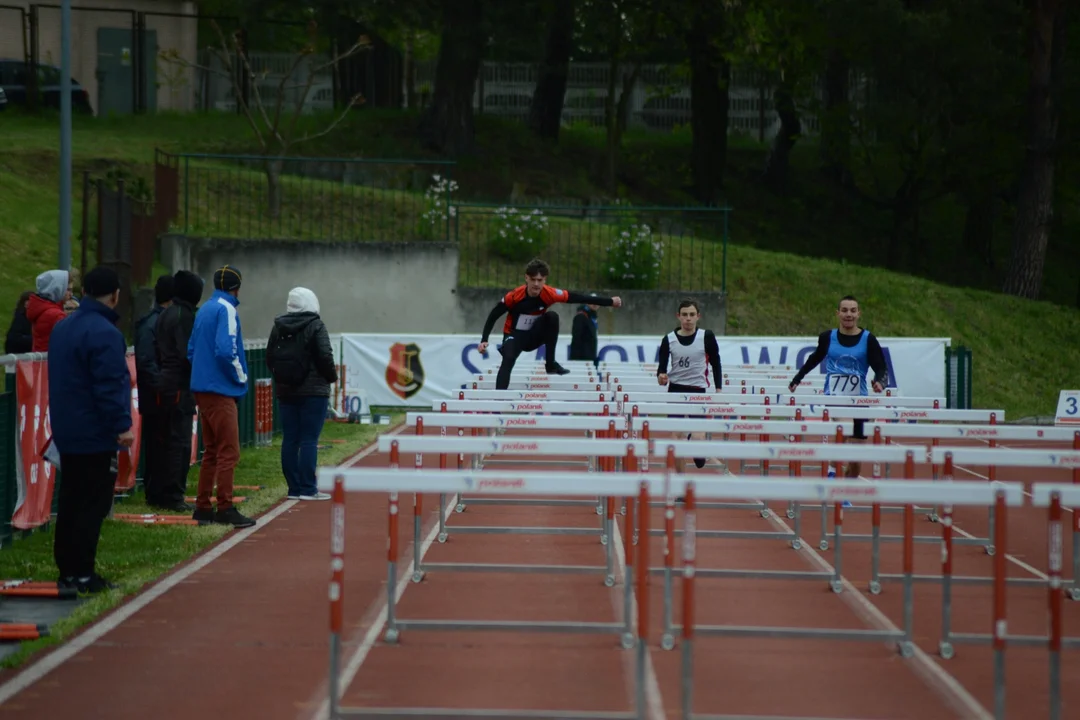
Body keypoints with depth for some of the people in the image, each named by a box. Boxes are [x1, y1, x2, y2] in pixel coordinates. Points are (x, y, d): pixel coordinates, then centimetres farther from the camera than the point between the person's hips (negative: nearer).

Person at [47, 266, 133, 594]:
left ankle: (67, 569, 18)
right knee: (92, 505, -5)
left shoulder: (62, 329, 12)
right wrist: (122, 425, -20)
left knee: (71, 502, 14)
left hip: (67, 431, 9)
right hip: (96, 434, -9)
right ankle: (82, 574, -6)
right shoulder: (104, 333, -18)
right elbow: (109, 386, -23)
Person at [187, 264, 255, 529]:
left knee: (211, 451, 14)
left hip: (202, 388, 9)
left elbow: (192, 349, 18)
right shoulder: (226, 309, -12)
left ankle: (203, 507, 16)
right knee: (229, 452, -8)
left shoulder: (204, 310, 15)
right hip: (221, 391, -9)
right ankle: (225, 509, -10)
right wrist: (241, 377, -9)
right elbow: (225, 350, -22)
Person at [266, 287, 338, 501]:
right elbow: (325, 357, -13)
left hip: (286, 392, 5)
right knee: (309, 440, -5)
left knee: (290, 440, 7)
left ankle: (294, 488, 8)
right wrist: (332, 377, 4)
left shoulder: (278, 327, 7)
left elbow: (270, 358, 9)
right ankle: (307, 489, -6)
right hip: (313, 392, -5)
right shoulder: (315, 326, -9)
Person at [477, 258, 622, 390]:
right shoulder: (515, 296, -24)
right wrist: (484, 340, -20)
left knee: (552, 317, -24)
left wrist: (609, 302, -14)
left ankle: (550, 363, -17)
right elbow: (493, 316, -14)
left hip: (534, 336, 2)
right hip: (514, 335, -2)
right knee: (508, 359, -32)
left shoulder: (550, 294, -19)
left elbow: (577, 298, -15)